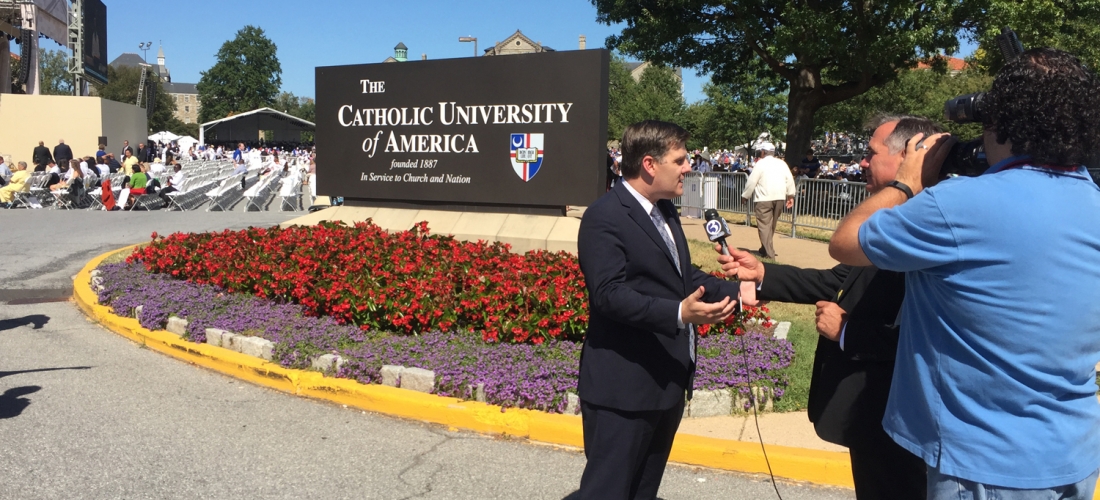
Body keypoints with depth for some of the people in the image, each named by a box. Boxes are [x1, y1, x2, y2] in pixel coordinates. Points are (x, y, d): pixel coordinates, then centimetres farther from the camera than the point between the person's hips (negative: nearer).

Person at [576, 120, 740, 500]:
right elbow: (609, 293, -27)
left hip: (667, 380, 10)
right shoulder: (605, 217, -18)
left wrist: (735, 288, 4)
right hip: (624, 385, -9)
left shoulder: (664, 211, 13)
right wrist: (679, 313, -36)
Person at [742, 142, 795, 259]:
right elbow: (790, 180, 8)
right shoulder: (782, 163, 12)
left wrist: (745, 196, 4)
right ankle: (765, 249, 31)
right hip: (779, 198, 6)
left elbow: (751, 182, -6)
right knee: (771, 225, 18)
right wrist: (791, 195, 13)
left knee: (764, 226, -5)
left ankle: (769, 254, -11)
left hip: (764, 198, -6)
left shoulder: (760, 164, -4)